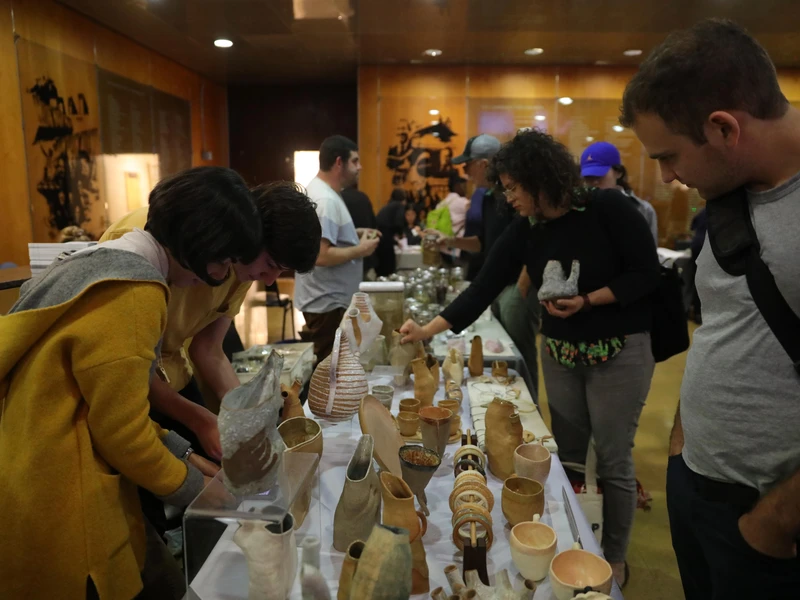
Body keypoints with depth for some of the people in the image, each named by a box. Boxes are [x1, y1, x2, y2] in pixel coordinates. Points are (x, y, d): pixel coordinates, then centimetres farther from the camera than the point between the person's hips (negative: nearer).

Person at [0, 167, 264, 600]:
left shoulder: (105, 264, 9)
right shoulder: (133, 293, -23)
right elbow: (123, 433, -18)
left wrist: (179, 452, 12)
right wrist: (198, 490, -3)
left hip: (49, 489, 9)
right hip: (59, 510, -9)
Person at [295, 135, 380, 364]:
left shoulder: (319, 192, 11)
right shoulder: (326, 200, -22)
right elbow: (321, 256, -30)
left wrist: (354, 235, 11)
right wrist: (360, 250, -17)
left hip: (328, 300, 10)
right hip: (327, 303, -10)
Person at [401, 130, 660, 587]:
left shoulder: (608, 208, -14)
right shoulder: (526, 231, -1)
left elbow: (647, 274, -11)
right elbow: (484, 288, -3)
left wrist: (586, 301, -22)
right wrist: (429, 330, -8)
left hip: (621, 352, -4)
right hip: (560, 353, 5)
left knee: (614, 460, 5)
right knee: (566, 456, 13)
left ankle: (615, 558, 28)